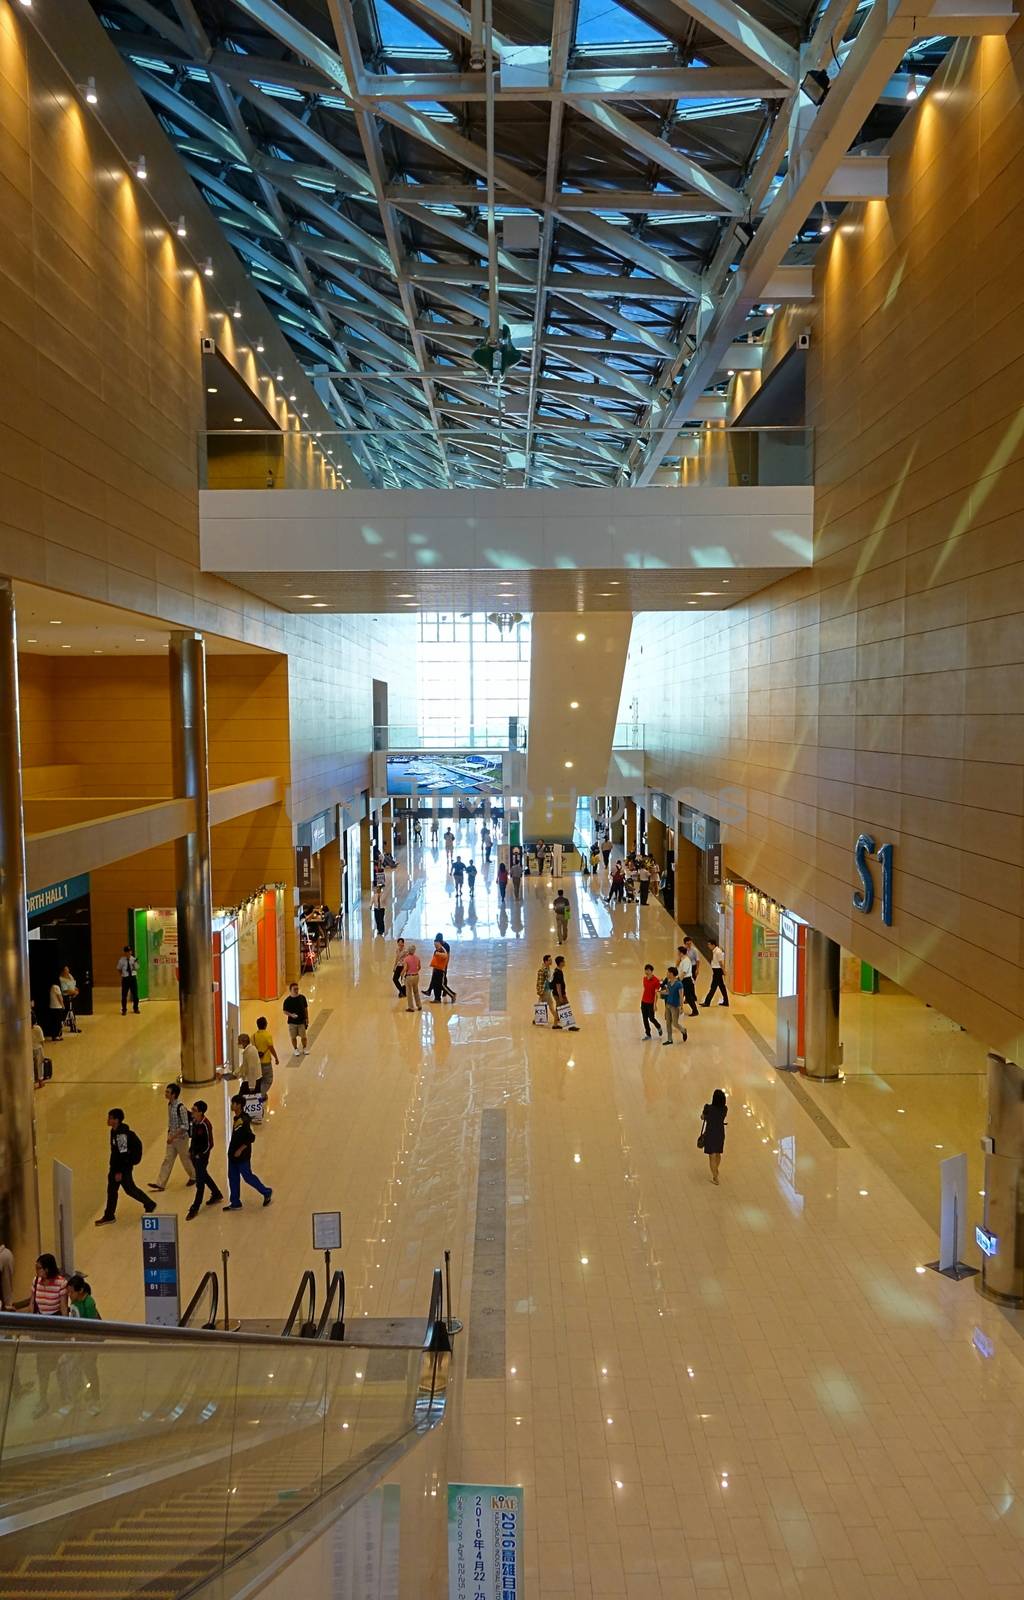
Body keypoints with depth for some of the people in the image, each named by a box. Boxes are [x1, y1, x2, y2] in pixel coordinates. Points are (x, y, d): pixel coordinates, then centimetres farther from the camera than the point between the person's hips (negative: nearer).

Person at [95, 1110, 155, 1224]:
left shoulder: (122, 1134, -27)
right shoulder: (114, 1131, 4)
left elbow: (123, 1154, -26)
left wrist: (119, 1171, -23)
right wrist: (114, 1169, 21)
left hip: (124, 1167, -9)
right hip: (115, 1165, 9)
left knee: (129, 1189, 4)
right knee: (111, 1190, 13)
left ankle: (150, 1205, 21)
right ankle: (109, 1216, 22)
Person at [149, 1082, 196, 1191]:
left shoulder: (180, 1107, -25)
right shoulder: (170, 1104, 0)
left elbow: (185, 1126, -24)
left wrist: (173, 1136, -25)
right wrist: (169, 1132, 13)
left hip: (181, 1138, -7)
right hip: (172, 1138, 7)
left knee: (185, 1159, 11)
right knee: (168, 1160, 6)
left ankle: (193, 1177, 34)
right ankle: (160, 1184, 7)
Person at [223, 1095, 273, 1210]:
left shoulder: (244, 1120, -24)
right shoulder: (236, 1118, 4)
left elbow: (251, 1137, -26)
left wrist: (241, 1149, -22)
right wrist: (232, 1150, 17)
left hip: (242, 1156, -9)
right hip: (233, 1154, 9)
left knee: (248, 1177, 4)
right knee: (232, 1178, 12)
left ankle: (267, 1192, 22)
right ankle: (235, 1203, 22)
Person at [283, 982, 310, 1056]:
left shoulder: (302, 997, -3)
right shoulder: (287, 1000, -10)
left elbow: (305, 1008, 6)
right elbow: (285, 1011, -5)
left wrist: (307, 1018, 5)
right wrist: (291, 1015, -22)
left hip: (302, 1021, 1)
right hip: (292, 1022, -1)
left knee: (303, 1036, 5)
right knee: (293, 1037, 9)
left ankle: (305, 1048, 26)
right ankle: (295, 1049, 27)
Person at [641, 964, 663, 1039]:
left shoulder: (656, 980, -15)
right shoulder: (645, 979, 4)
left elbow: (656, 993, -15)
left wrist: (655, 1004, -19)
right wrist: (641, 1001, 15)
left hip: (651, 1003, -6)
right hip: (644, 1002, 6)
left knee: (651, 1018, 1)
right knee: (645, 1019, 7)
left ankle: (659, 1028, 29)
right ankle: (648, 1034, 16)